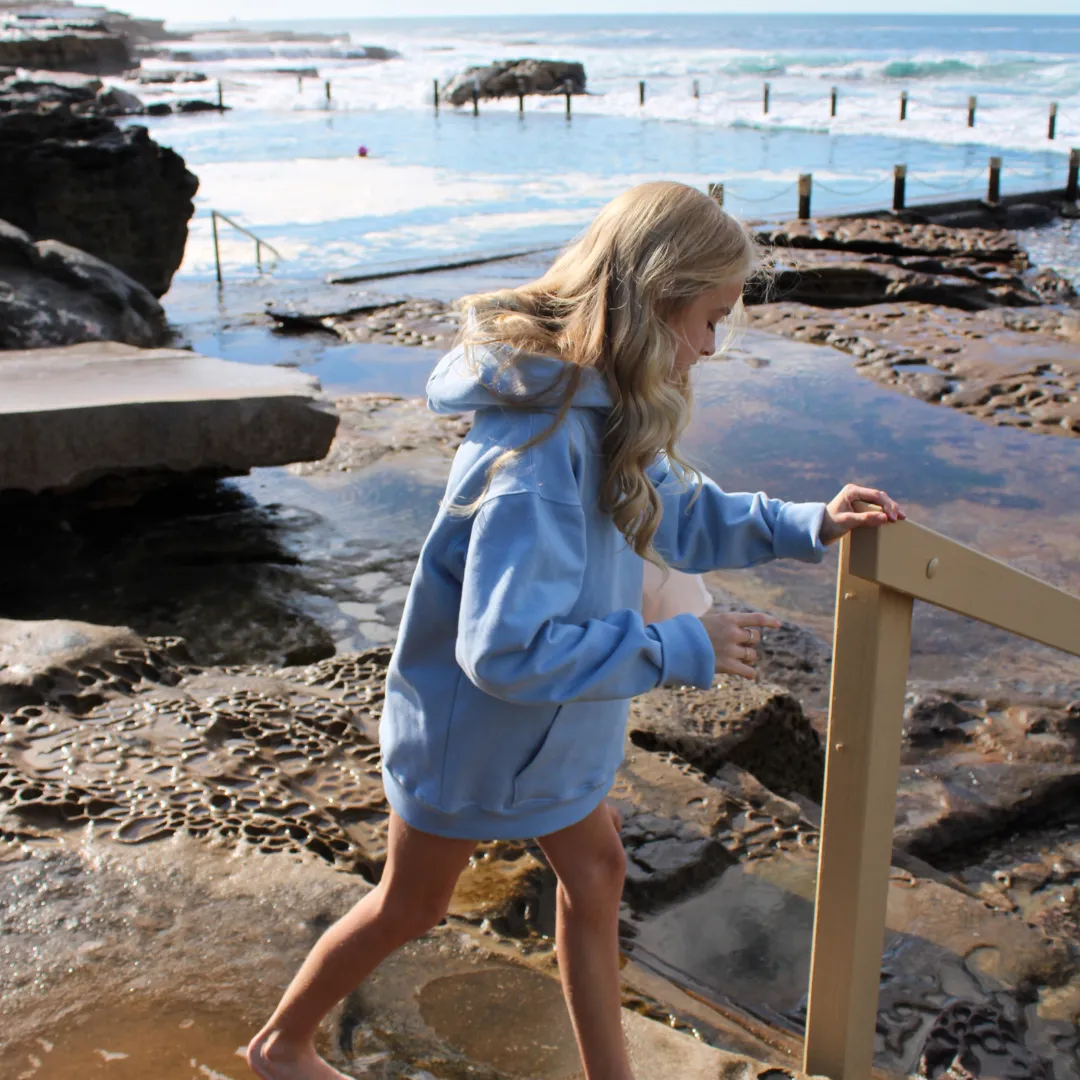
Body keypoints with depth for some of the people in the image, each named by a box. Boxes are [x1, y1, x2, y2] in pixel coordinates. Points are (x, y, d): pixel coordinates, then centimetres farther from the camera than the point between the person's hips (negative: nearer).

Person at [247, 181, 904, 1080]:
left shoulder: (609, 415, -6)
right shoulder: (539, 448, -36)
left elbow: (676, 517, 10)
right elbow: (507, 648, -37)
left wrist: (806, 525, 0)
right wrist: (681, 649, -30)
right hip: (476, 728, -8)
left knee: (594, 871, 19)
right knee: (411, 905, 15)